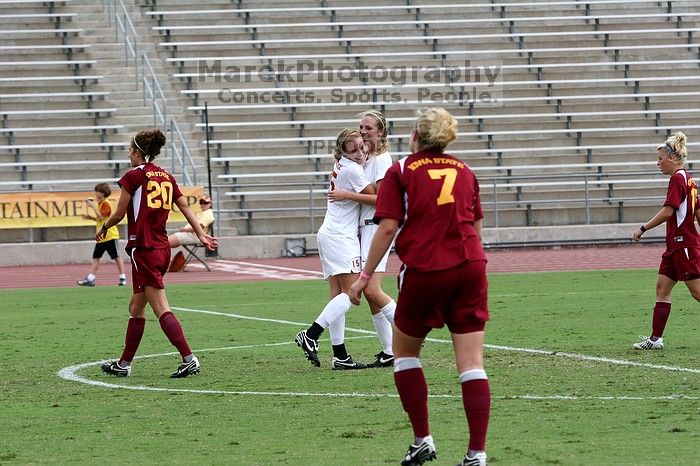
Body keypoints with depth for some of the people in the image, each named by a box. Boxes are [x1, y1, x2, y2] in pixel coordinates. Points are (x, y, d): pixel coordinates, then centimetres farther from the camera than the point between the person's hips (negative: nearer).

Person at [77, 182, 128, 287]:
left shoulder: (106, 203, -13)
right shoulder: (100, 203, 15)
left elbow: (101, 217, -24)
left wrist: (93, 206, -21)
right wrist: (90, 217, 10)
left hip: (110, 235, -9)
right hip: (101, 237, 9)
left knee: (117, 257, -1)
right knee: (95, 258, 4)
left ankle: (122, 278, 6)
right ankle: (90, 279, 3)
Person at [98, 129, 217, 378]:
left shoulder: (133, 176, -7)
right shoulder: (167, 177, 12)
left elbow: (119, 214, -3)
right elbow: (185, 208, 8)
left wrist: (103, 228, 15)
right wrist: (201, 234, 8)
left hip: (144, 249, -8)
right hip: (163, 248, 8)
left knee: (162, 310, -12)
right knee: (136, 307, 17)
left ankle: (189, 359, -22)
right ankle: (124, 364, 24)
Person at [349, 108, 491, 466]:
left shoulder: (401, 172, 2)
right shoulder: (464, 171, 14)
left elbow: (388, 228, -5)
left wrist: (365, 276, -1)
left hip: (424, 271, -3)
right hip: (470, 266, 3)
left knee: (404, 351, 18)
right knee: (471, 363, 1)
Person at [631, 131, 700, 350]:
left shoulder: (678, 178, -14)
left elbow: (668, 211, -21)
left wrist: (643, 228, -15)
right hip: (676, 246, 10)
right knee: (662, 288, 7)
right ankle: (655, 338, 6)